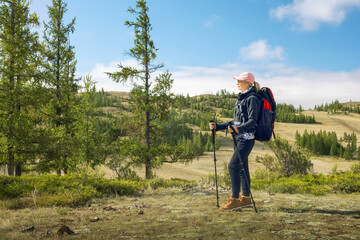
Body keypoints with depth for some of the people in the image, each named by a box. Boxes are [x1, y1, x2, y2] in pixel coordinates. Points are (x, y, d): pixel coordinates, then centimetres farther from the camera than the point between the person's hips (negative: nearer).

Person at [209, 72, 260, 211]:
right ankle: (246, 197, 18)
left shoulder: (252, 99, -9)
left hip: (247, 138, -9)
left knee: (233, 166, -14)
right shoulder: (240, 99, 18)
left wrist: (239, 129, -35)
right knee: (242, 167, 11)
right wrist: (217, 127, 16)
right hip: (239, 138, 9)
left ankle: (235, 199, -10)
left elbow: (252, 120, -20)